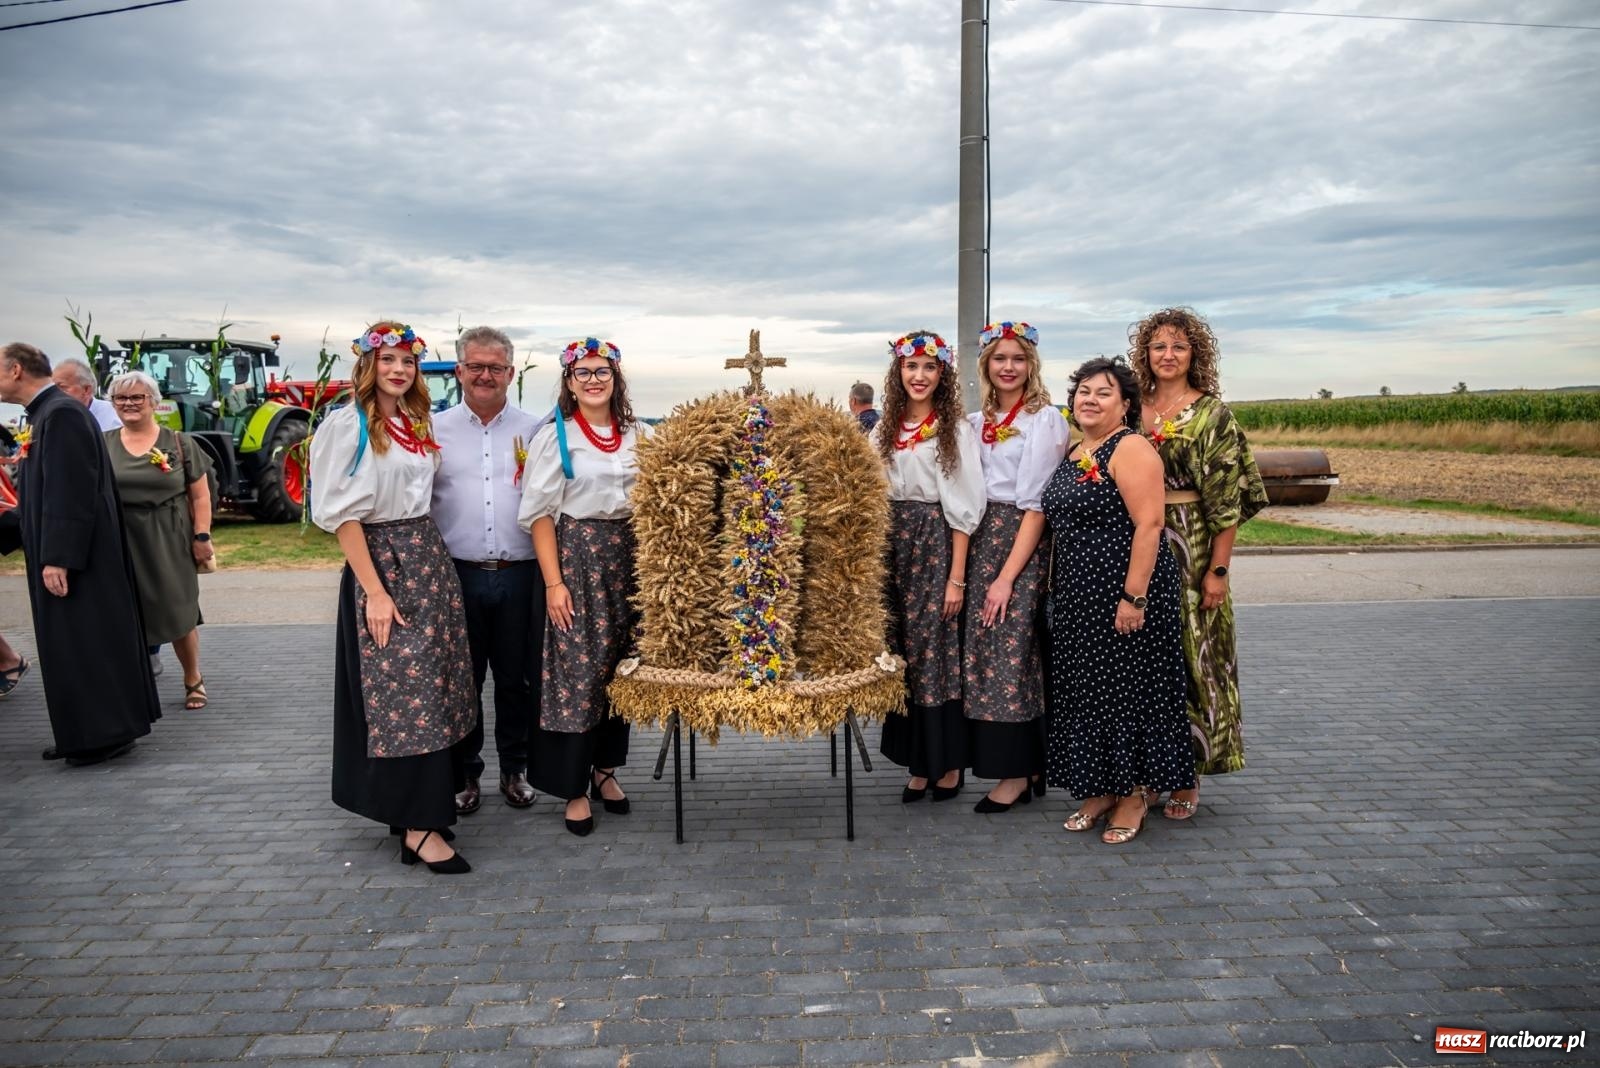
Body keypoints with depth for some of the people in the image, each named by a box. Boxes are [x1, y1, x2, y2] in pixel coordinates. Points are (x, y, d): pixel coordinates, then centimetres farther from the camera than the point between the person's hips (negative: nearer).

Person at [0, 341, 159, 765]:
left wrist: (58, 558, -23)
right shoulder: (47, 413, 13)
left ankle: (106, 734, 7)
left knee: (87, 643, -2)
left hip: (76, 559, -10)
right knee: (73, 645, 14)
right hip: (64, 553, 10)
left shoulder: (61, 414, -17)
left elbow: (72, 492, -22)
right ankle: (86, 733, 22)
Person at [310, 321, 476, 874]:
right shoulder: (348, 425, -7)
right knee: (404, 689, -7)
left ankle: (415, 808, 21)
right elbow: (343, 514, -12)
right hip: (381, 563, -7)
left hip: (430, 559, 7)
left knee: (434, 685, 8)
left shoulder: (417, 425, 14)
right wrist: (375, 591, -17)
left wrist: (427, 556, 6)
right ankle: (419, 829, -2)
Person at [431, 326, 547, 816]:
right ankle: (464, 773, 25)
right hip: (458, 573, 0)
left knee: (517, 678, 10)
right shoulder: (435, 430, 5)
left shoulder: (533, 430, 6)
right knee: (462, 679, 9)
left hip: (520, 573, 0)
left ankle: (514, 770, 27)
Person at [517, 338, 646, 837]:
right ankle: (574, 787, 11)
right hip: (576, 554, -4)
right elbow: (540, 514, -6)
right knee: (576, 671, -2)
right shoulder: (554, 436, -3)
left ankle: (605, 769, 26)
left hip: (628, 556, 4)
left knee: (622, 667, 9)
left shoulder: (638, 435, 9)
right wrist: (554, 582, -12)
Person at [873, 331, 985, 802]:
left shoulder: (956, 430, -4)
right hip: (891, 548, 5)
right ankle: (918, 762, 17)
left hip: (935, 547, -5)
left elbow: (962, 509, -8)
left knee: (938, 653, -1)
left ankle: (948, 763, 12)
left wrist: (956, 577, -12)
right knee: (901, 655, 6)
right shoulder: (884, 431, 10)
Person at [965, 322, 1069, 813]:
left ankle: (1015, 773, 6)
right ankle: (1031, 764, 17)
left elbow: (1036, 504, -11)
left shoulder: (1045, 419, -5)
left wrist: (1008, 575, -15)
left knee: (1008, 653, -7)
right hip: (979, 541, 6)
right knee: (982, 652, 5)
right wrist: (962, 567, 3)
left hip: (1023, 543, -6)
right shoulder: (976, 422, 13)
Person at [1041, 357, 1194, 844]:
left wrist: (1133, 597, -24)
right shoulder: (1074, 453, 14)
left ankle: (1134, 795, 17)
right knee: (1087, 690, 13)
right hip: (1078, 597, 8)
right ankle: (1100, 790, 26)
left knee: (1127, 688, 2)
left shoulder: (1130, 449, -12)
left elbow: (1148, 525, -19)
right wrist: (1060, 590, 17)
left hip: (1124, 592, -8)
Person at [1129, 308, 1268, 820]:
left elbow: (1226, 500, -7)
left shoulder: (1211, 414, -3)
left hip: (1190, 550, -4)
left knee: (1189, 655, 2)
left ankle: (1188, 774, 15)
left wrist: (1218, 569, -13)